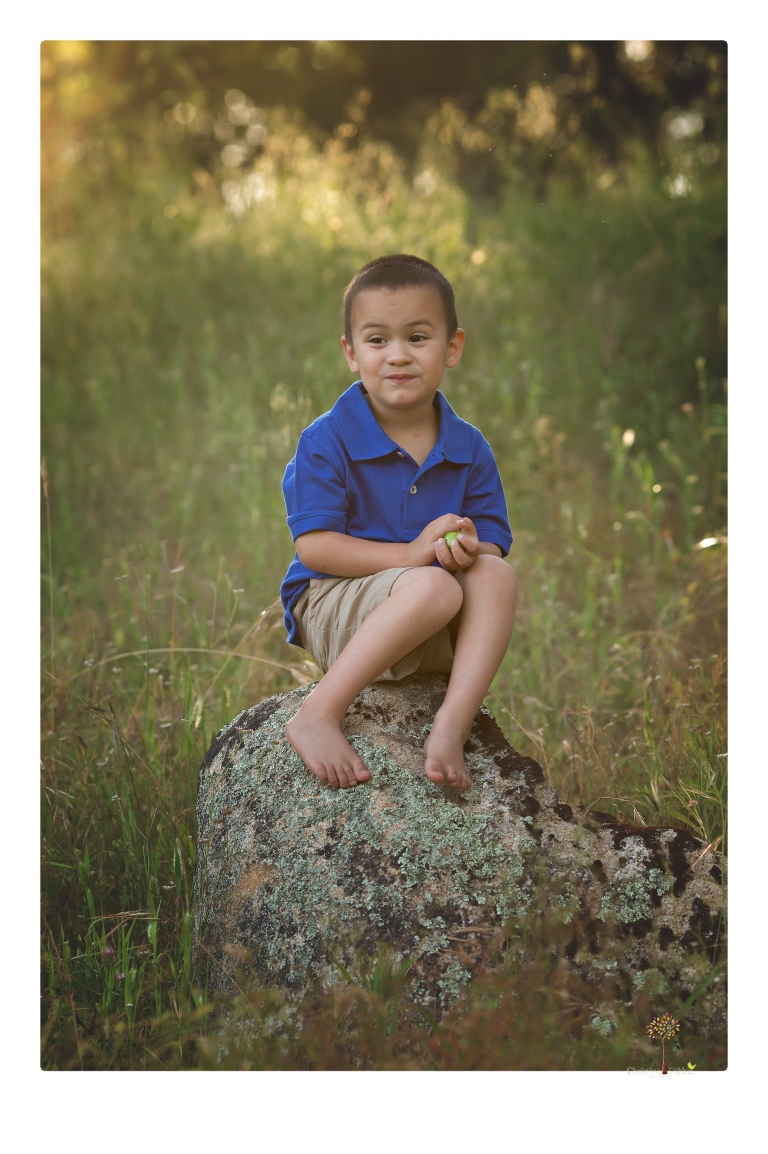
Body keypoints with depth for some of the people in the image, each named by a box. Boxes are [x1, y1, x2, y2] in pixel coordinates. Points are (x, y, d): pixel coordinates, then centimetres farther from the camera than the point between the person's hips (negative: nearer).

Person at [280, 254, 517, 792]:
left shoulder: (469, 449, 4)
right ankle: (318, 716, -29)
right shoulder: (327, 441, -9)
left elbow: (493, 547, 2)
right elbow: (314, 546, -15)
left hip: (435, 636, 5)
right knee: (433, 589, -34)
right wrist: (410, 555, -25)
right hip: (331, 607, -5)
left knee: (497, 577, -24)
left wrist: (470, 550, -24)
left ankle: (451, 727, -32)